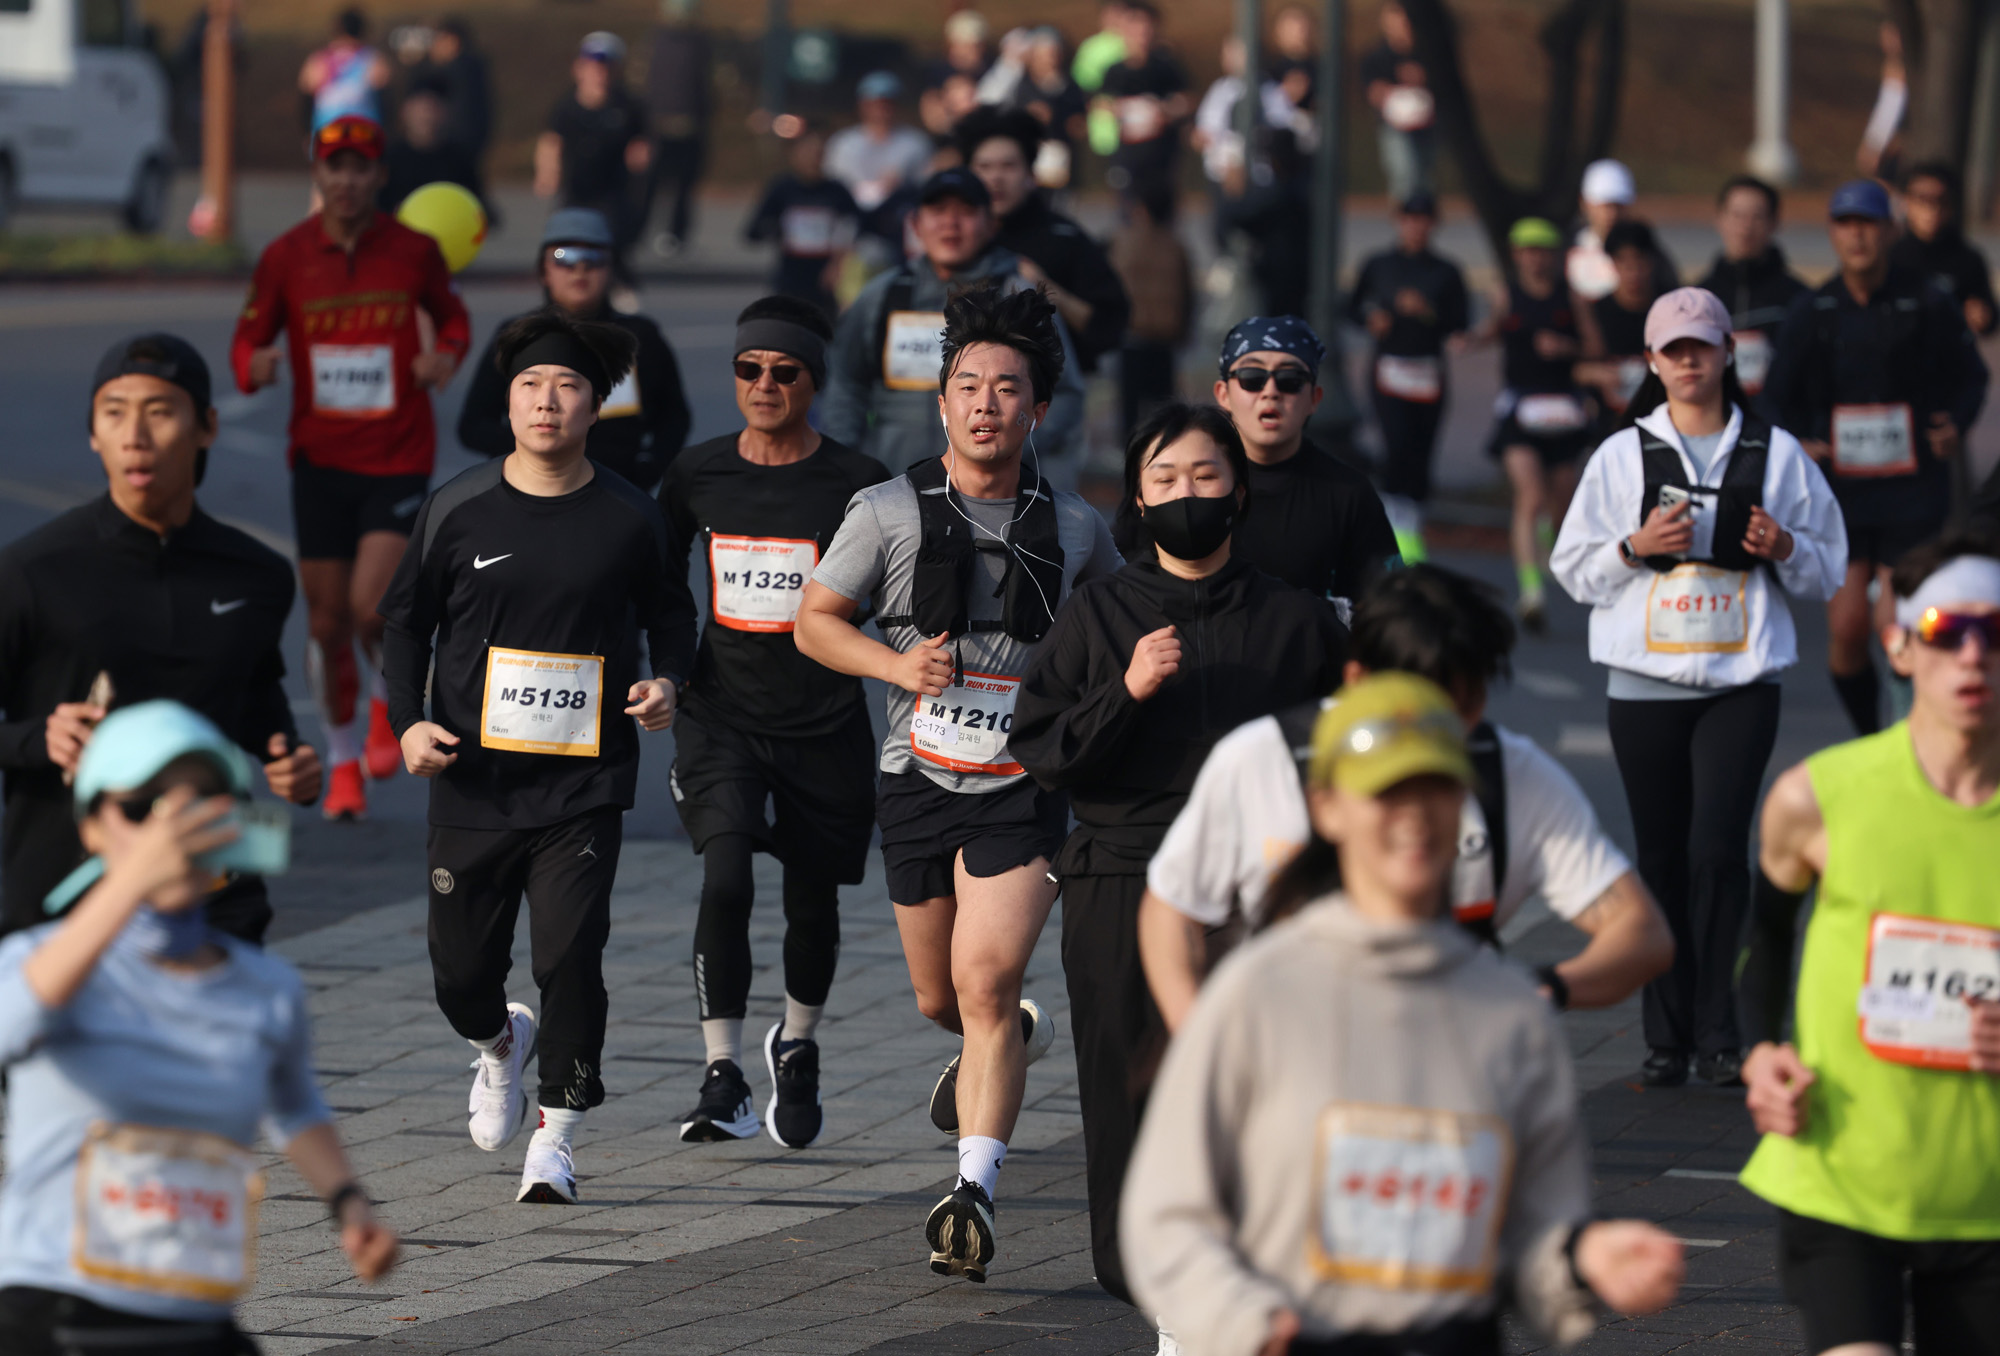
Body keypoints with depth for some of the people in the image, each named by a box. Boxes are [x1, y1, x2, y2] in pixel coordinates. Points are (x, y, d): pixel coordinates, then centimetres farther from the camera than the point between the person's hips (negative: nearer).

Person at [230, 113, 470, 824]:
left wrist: (447, 354, -8)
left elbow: (452, 315, 14)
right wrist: (254, 365, -18)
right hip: (320, 457, 2)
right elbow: (249, 339, 5)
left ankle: (388, 701, 18)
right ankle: (343, 759, 25)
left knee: (371, 607, -15)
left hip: (399, 454, -2)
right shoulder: (285, 256, -2)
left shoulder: (414, 250, -3)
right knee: (327, 622, 4)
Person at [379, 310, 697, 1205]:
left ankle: (555, 1139, 0)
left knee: (570, 958, -12)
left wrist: (668, 679, -6)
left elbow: (668, 612, 14)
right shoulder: (459, 511, 0)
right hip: (473, 783, 1)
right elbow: (406, 620, 10)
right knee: (460, 970, 6)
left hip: (584, 786, -1)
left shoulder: (627, 519, 0)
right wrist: (408, 721, -4)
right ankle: (501, 1045, 42)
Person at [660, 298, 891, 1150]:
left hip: (826, 725, 0)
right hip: (722, 716, 1)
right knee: (725, 877, -21)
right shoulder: (696, 475, 2)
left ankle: (797, 1047, 41)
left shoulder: (857, 485, -6)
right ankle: (723, 1078, -19)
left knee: (812, 904, 12)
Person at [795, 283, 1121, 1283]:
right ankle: (1023, 1037, 50)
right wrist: (896, 665, -13)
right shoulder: (891, 511, -1)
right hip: (920, 782, 2)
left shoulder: (1073, 527, 3)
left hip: (1023, 790, -2)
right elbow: (813, 621, 4)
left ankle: (974, 1195, -23)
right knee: (940, 999, 14)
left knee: (986, 982, -19)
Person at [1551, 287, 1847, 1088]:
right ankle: (1667, 1037, 10)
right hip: (1646, 684, 1)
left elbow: (1829, 570, 11)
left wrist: (1784, 550, -10)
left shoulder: (1776, 454, 6)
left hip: (1741, 684, -1)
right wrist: (1636, 546, -11)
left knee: (1718, 849, -14)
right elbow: (1573, 567, 7)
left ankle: (1717, 1031, -10)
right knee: (1661, 859, 4)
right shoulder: (1621, 456, 7)